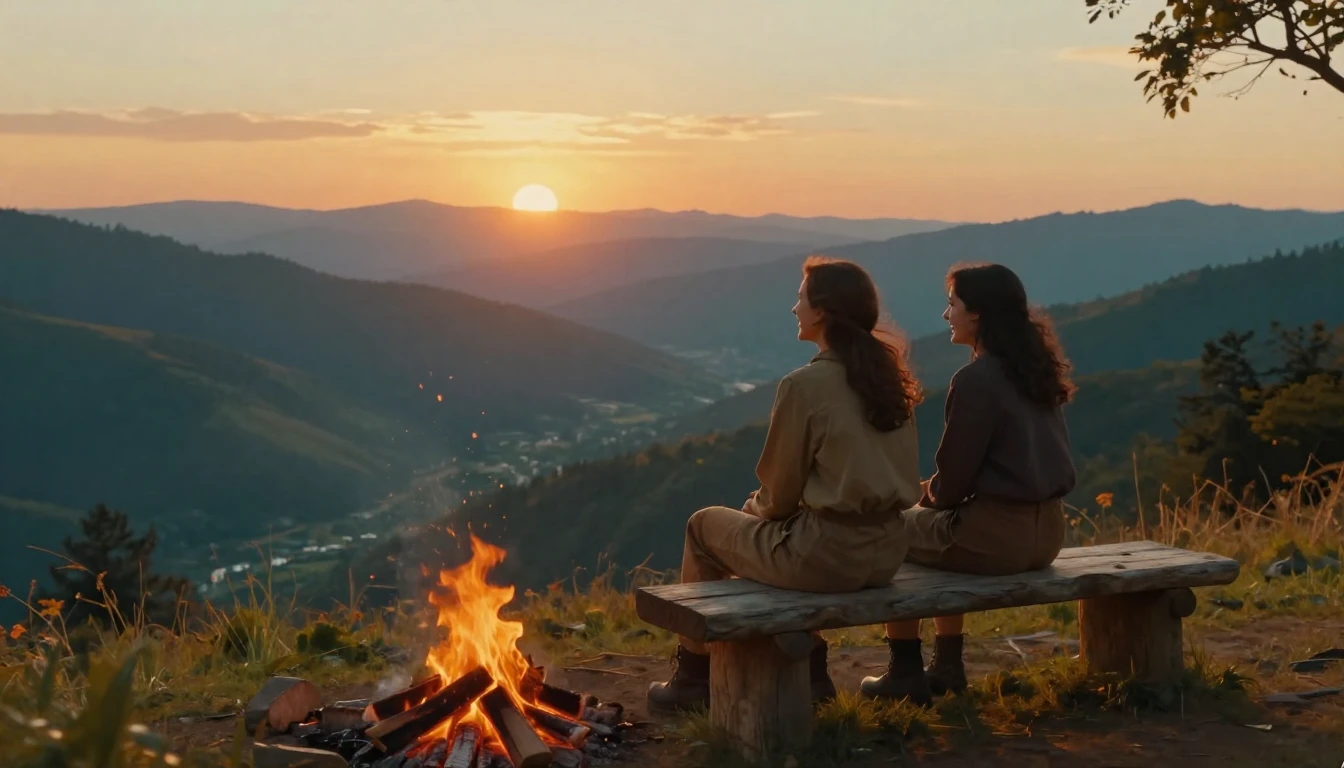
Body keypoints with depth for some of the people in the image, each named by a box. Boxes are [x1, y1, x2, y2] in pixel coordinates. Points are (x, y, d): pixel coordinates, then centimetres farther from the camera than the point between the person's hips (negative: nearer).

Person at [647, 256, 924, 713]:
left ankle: (693, 679, 29)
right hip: (886, 553, 7)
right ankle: (810, 668, 33)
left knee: (704, 526, 18)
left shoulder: (805, 385, -16)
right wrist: (765, 506, 20)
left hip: (827, 556, -7)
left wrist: (754, 507, 14)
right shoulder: (890, 375, 4)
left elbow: (780, 493, -9)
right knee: (777, 530, 35)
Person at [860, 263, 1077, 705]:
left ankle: (907, 675, 20)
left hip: (997, 534, -8)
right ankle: (947, 667, 33)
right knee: (942, 526, 33)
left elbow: (954, 475, -14)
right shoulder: (1038, 370, 8)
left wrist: (929, 497, 9)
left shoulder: (976, 379, -17)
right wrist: (937, 495, 18)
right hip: (1046, 530, 8)